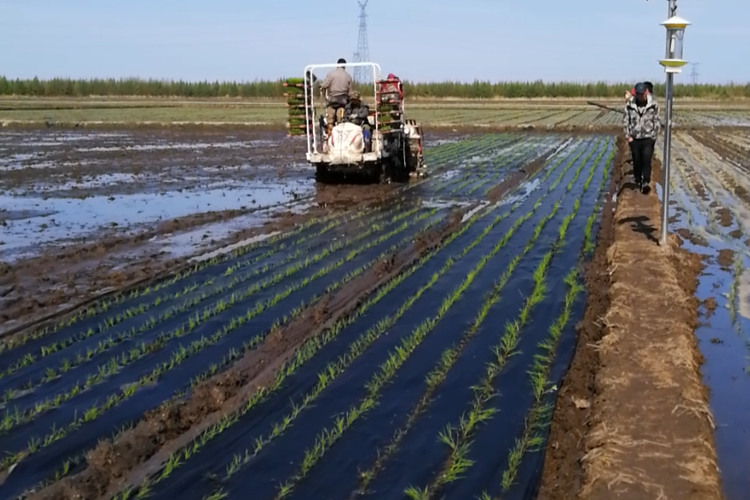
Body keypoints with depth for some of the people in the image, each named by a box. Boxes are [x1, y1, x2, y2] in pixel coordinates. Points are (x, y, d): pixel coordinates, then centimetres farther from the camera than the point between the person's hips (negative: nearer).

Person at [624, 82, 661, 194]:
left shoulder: (653, 104, -6)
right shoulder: (630, 104, -4)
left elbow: (657, 121, 2)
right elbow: (625, 121, 4)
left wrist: (654, 136, -2)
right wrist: (628, 135, -2)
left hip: (648, 138, -2)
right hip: (634, 138, 2)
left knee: (646, 160, -13)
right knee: (637, 161, 9)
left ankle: (645, 183, -14)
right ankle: (638, 181, 26)